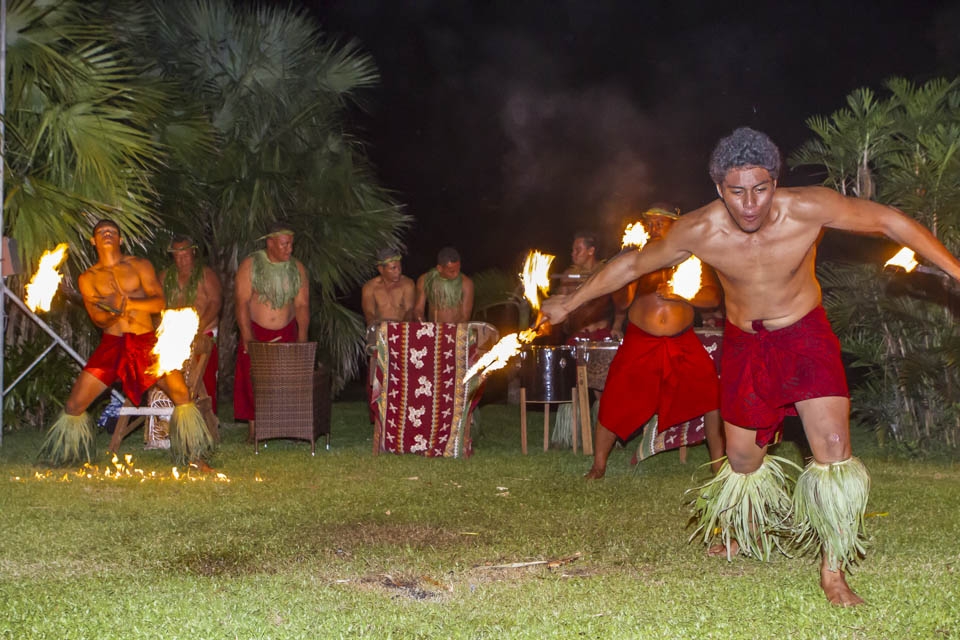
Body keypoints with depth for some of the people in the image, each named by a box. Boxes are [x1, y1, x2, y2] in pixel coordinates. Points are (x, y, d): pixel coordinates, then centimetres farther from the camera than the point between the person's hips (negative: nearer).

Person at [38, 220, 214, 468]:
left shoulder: (140, 266, 8)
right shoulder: (88, 278, 10)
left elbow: (160, 302, -3)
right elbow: (98, 319, -2)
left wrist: (124, 302, -17)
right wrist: (117, 312, -24)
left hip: (146, 342, 0)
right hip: (111, 344, 1)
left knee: (181, 393, -13)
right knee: (74, 405, -7)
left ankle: (193, 456, 2)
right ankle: (64, 458, 15)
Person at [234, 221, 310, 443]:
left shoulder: (297, 268, 3)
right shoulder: (250, 265, -7)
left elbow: (302, 304, 0)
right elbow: (242, 302, -11)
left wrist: (302, 338, -12)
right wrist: (248, 337, -19)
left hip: (286, 333, 2)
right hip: (256, 332, -2)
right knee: (252, 381, -5)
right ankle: (254, 430, 0)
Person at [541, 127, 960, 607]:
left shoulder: (808, 209, -26)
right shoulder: (698, 231, -22)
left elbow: (889, 221, -14)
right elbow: (632, 265, -7)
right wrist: (570, 303, 1)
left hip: (805, 335, -2)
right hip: (744, 344, 2)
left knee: (834, 447, -16)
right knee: (742, 458, 11)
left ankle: (833, 572, -2)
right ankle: (749, 534, 44)